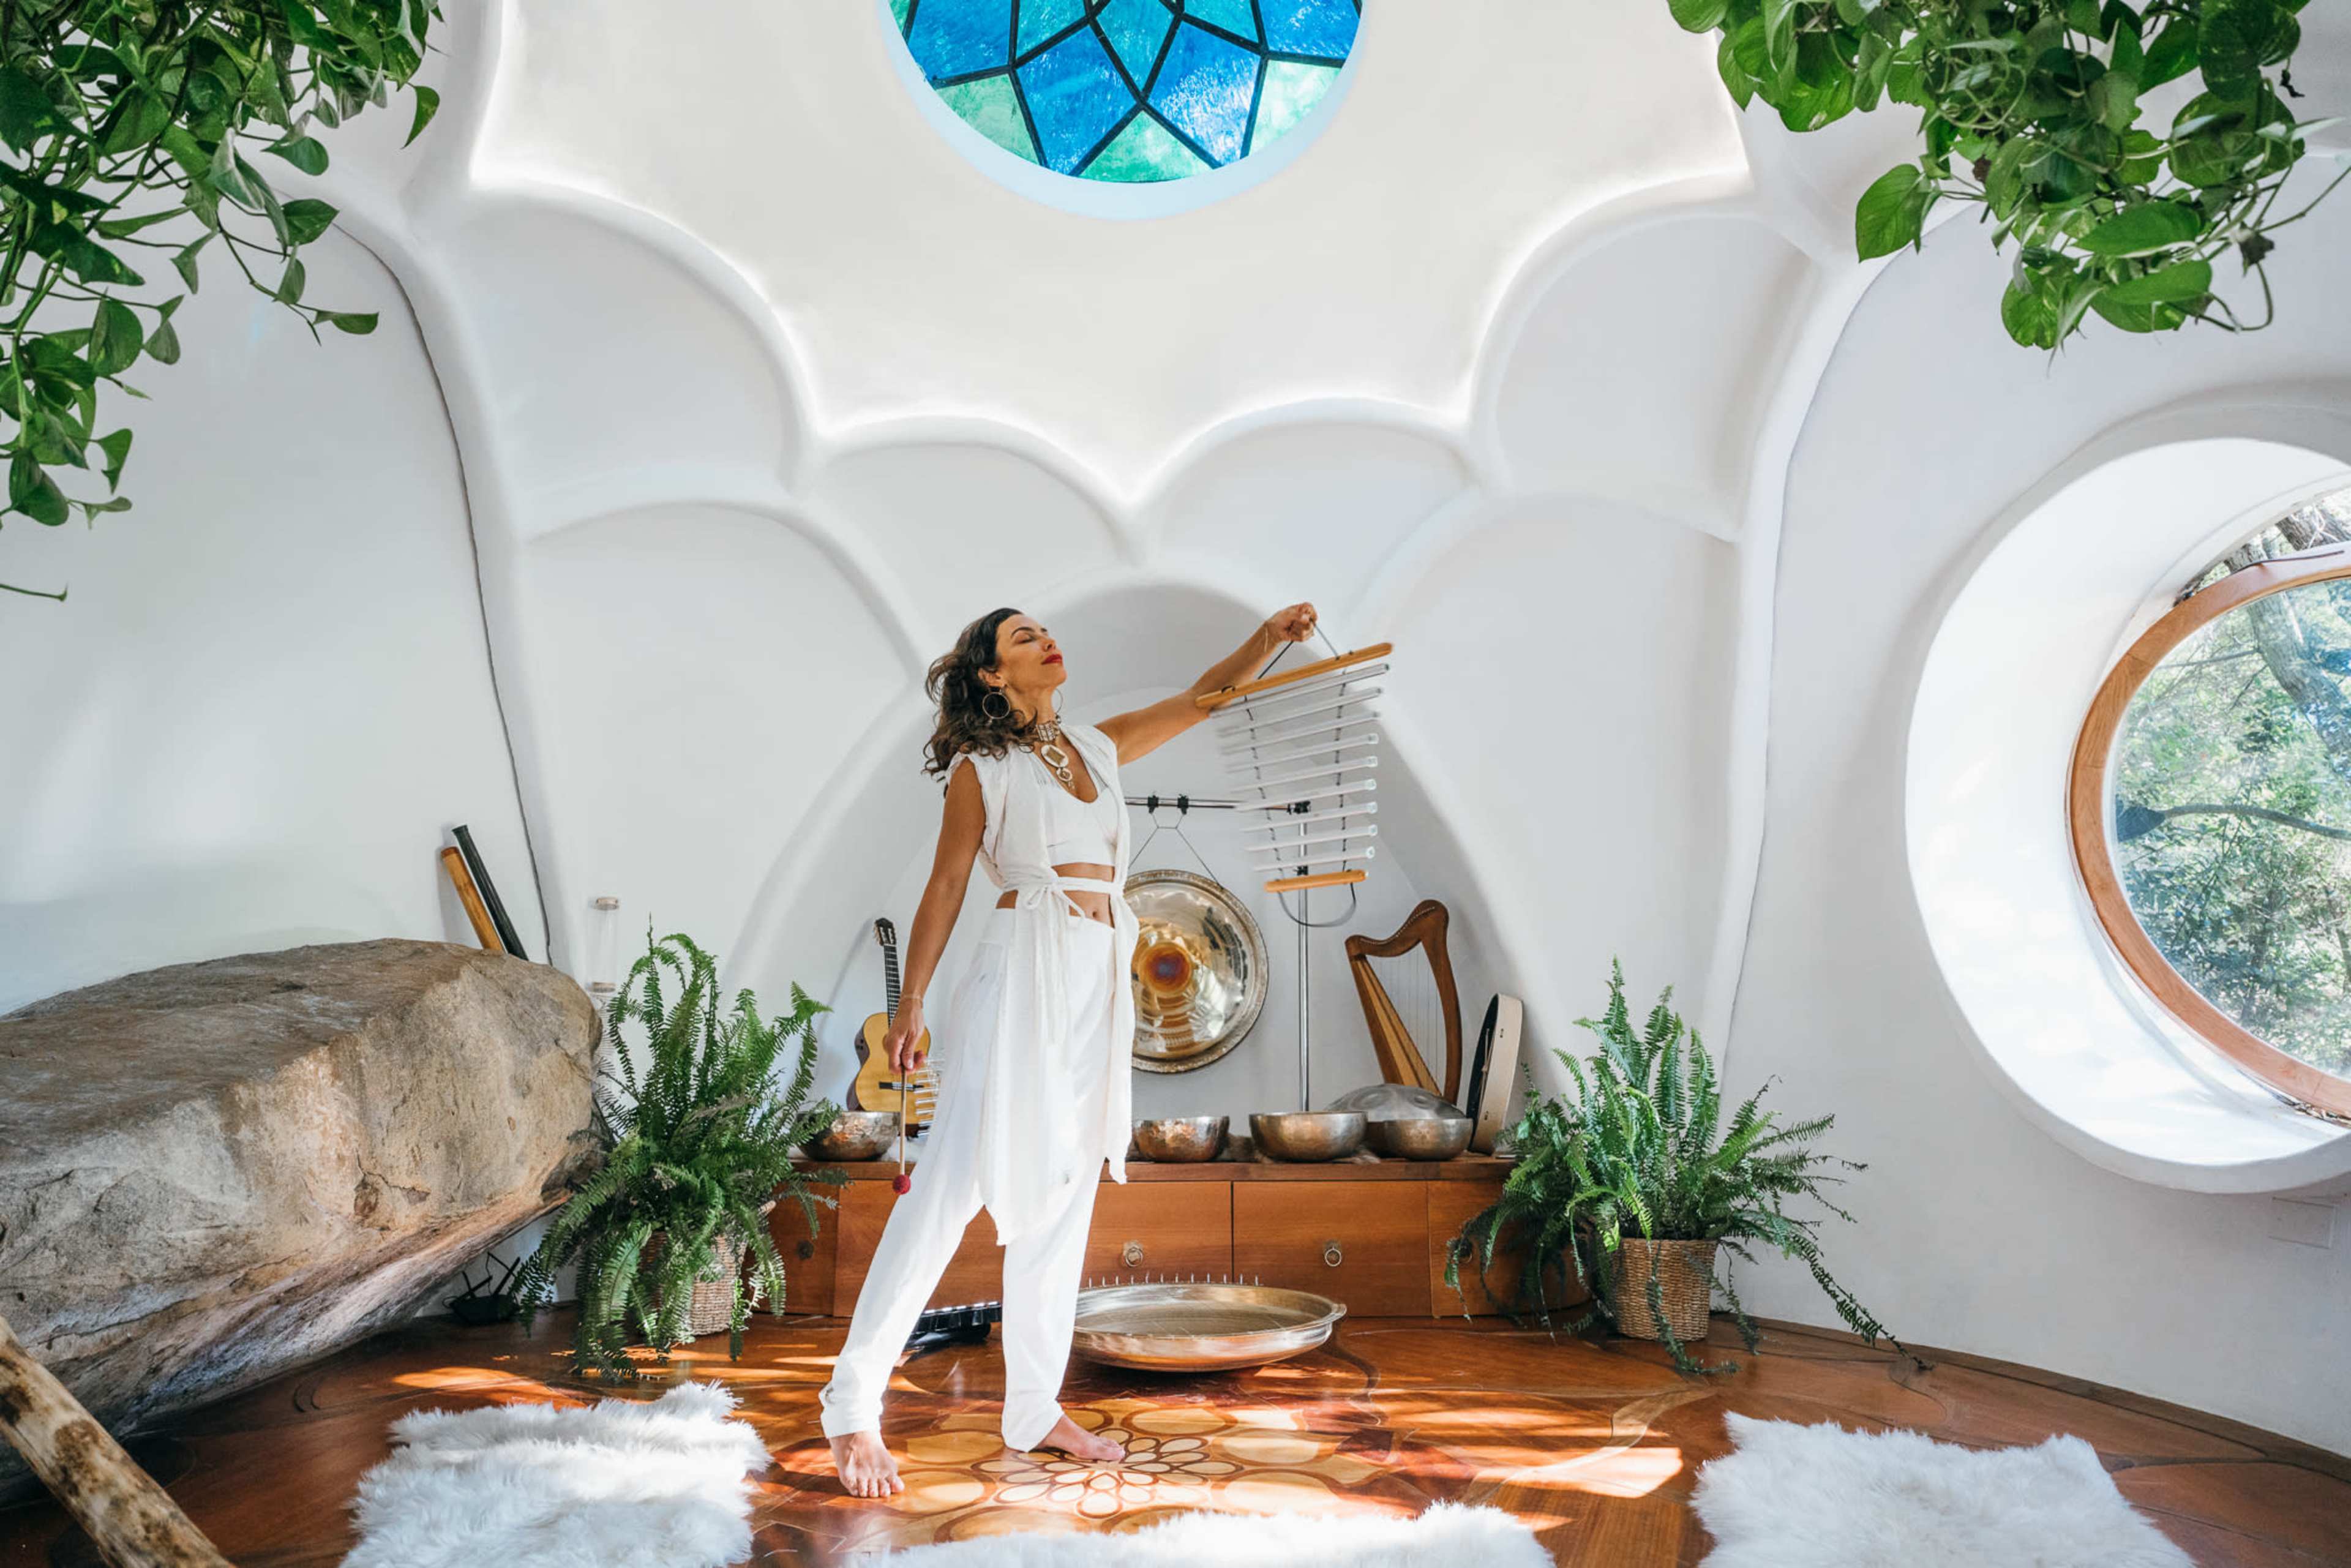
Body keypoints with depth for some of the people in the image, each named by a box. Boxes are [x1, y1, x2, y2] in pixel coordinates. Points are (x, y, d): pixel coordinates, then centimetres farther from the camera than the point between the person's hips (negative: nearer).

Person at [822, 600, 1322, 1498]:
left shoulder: (1100, 745, 16)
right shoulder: (981, 768, 1)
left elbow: (1205, 697, 20)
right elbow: (945, 887, 0)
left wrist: (1270, 636, 8)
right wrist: (909, 1005, -2)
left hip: (1100, 992, 6)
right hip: (1022, 975, -6)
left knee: (1062, 1200, 9)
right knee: (953, 1185, -10)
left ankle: (1034, 1409, 18)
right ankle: (852, 1406, -1)